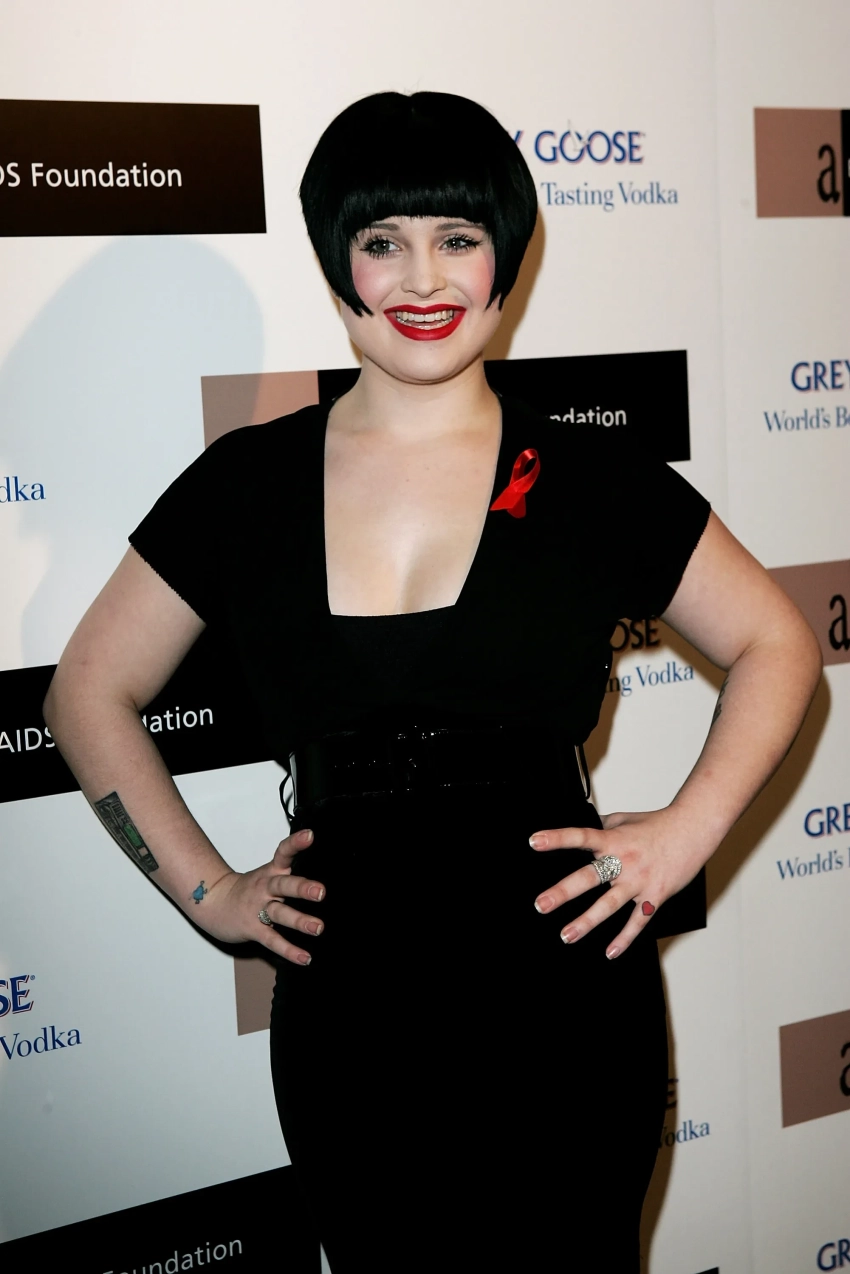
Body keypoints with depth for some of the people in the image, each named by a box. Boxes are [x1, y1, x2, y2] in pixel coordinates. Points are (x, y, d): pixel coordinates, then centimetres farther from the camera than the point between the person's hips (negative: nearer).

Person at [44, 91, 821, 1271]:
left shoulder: (593, 480, -1)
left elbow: (777, 645, 10)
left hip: (565, 1010, -1)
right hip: (347, 1025, 1)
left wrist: (687, 832, -2)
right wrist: (206, 888, 4)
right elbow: (91, 692, 11)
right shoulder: (248, 484, 1)